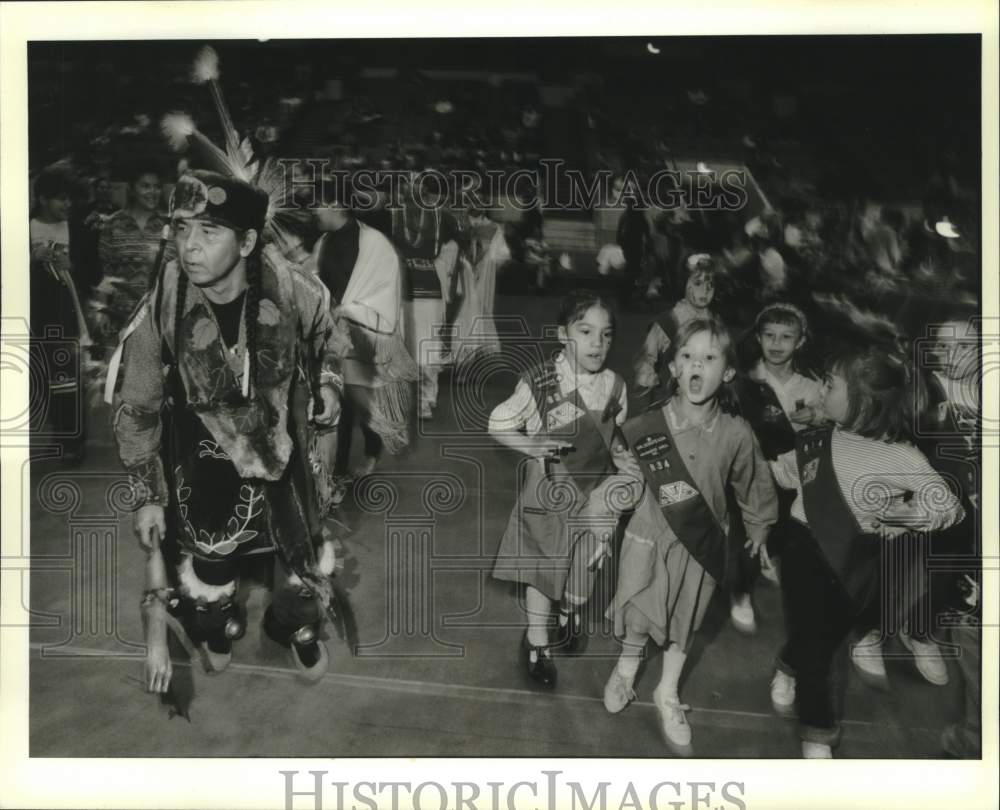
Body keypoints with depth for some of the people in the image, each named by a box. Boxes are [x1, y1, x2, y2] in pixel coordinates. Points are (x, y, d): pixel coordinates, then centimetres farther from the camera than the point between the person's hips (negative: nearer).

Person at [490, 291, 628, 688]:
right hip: (548, 492, -3)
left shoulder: (615, 387, -9)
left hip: (594, 495, 3)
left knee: (584, 565, 20)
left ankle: (571, 612, 51)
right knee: (543, 569, 9)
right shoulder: (539, 382, -19)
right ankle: (537, 640, 31)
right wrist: (530, 445, -24)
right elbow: (498, 423, -9)